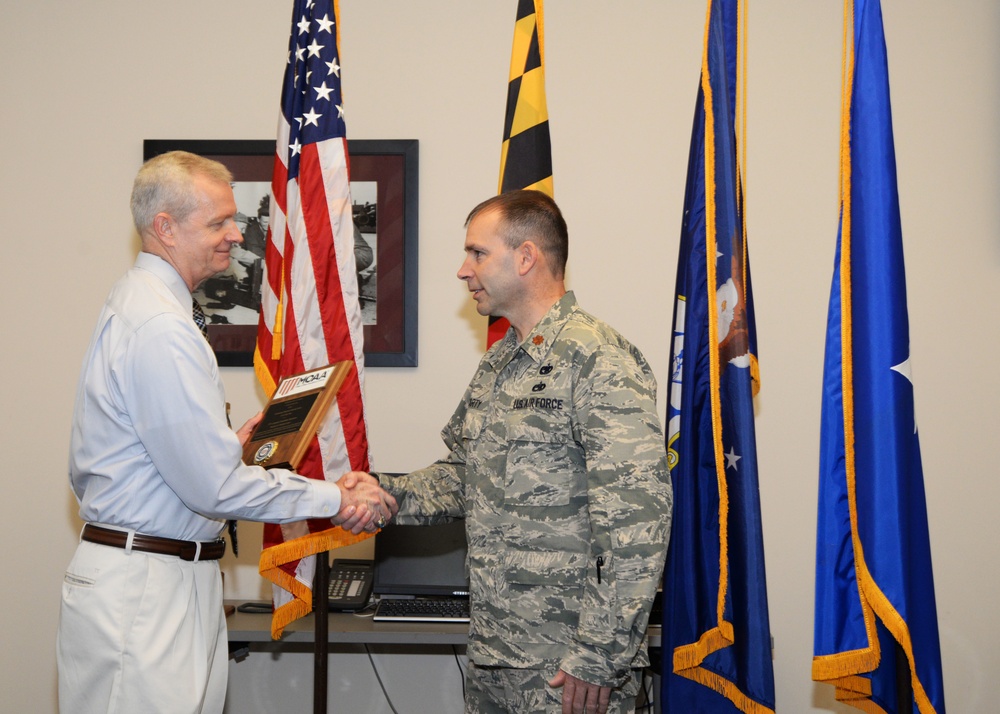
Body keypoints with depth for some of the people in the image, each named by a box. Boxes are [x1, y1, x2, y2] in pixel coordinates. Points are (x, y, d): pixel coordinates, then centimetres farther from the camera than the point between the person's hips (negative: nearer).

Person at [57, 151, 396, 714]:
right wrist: (336, 500, -11)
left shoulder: (134, 304, 15)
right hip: (144, 589, -10)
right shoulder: (162, 329, -19)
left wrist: (227, 449, 19)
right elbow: (214, 487, -19)